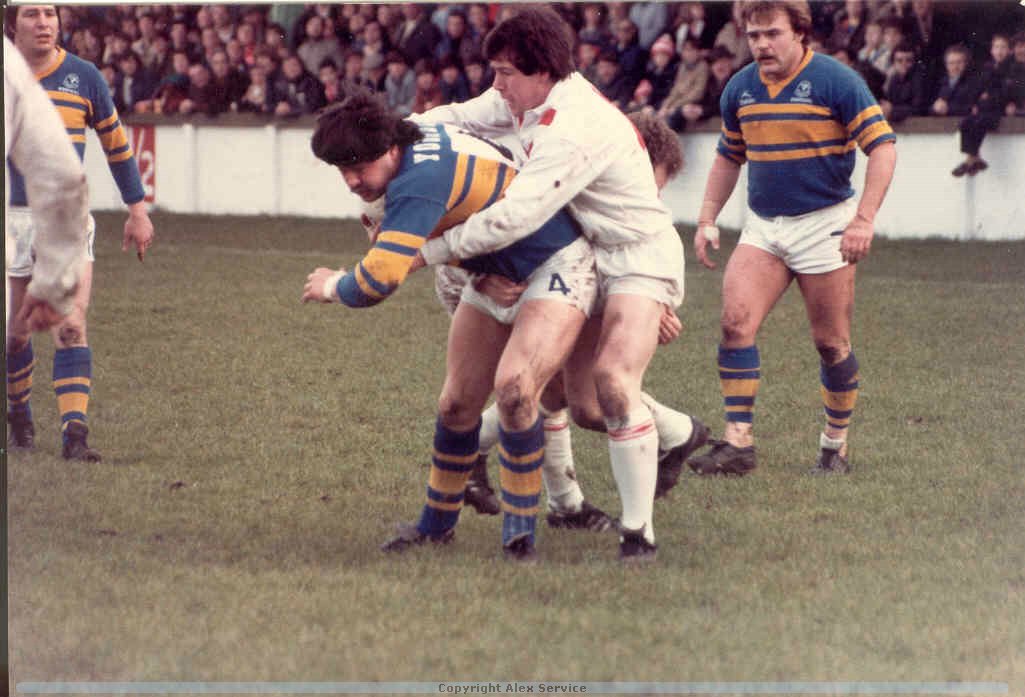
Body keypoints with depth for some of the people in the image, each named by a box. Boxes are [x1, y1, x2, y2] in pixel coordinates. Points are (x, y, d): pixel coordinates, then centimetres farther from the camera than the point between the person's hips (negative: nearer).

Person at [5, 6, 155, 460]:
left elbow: (116, 142, 12)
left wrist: (137, 209, 12)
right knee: (15, 332, 9)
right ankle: (19, 412, 35)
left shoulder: (83, 77, 1)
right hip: (13, 220, 1)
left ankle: (74, 433, -18)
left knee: (71, 327, -15)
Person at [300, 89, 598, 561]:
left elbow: (376, 282, -39)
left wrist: (331, 286, -17)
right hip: (494, 278, 10)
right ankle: (437, 523, 26)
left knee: (514, 388, -28)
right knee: (457, 403, 8)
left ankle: (521, 532, -16)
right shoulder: (423, 139, -5)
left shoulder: (419, 183, -34)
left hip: (556, 266, -10)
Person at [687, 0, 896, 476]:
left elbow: (883, 147, -12)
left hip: (824, 224, -4)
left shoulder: (836, 81, -11)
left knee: (831, 344, 3)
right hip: (762, 228, 4)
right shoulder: (740, 89, 5)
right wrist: (707, 219, 11)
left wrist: (864, 219, -20)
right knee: (735, 322, -14)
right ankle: (738, 441, -12)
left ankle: (835, 446, 19)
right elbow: (728, 157, 19)